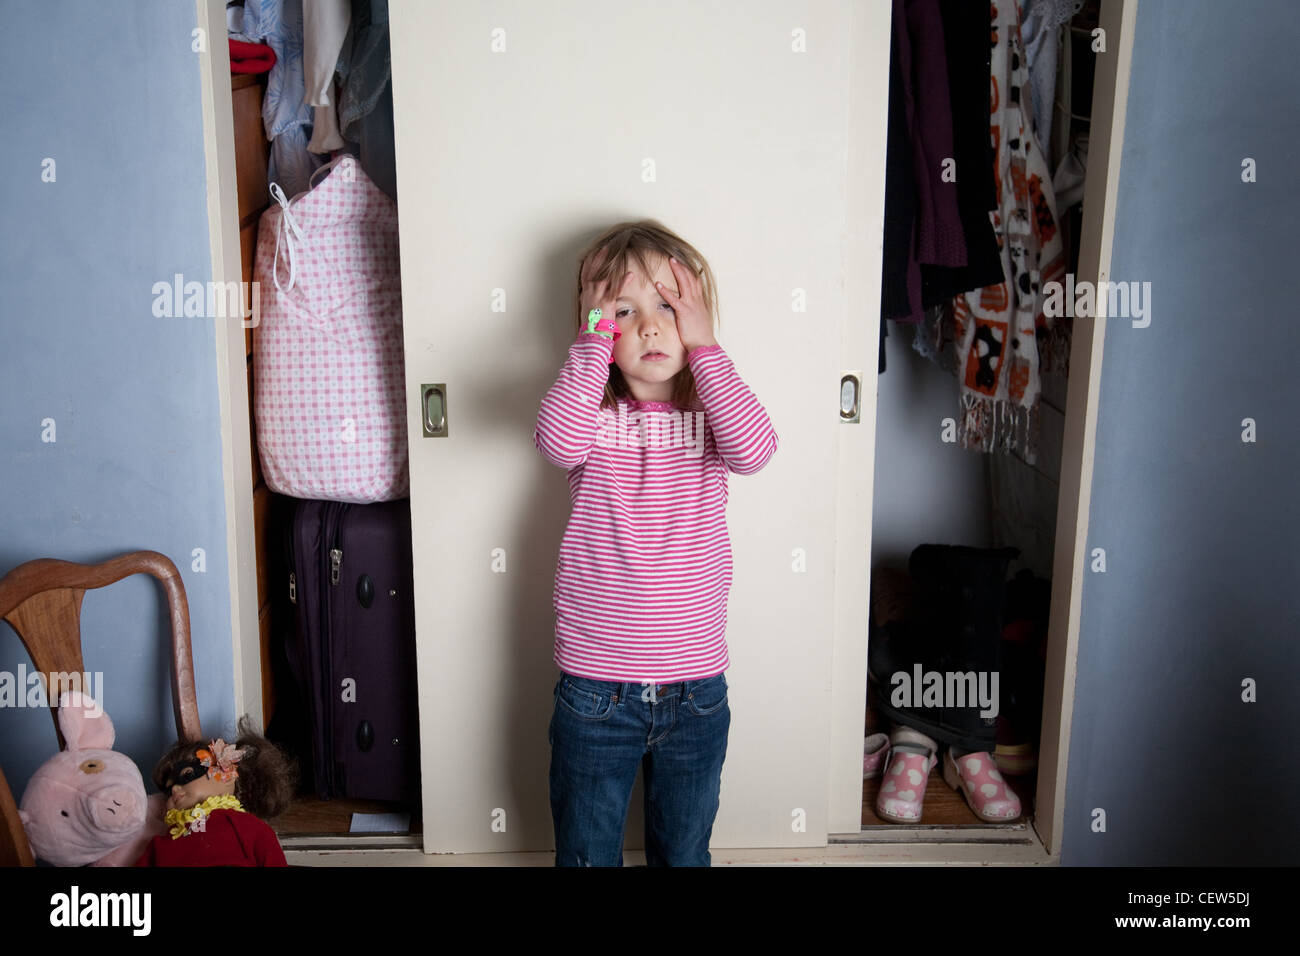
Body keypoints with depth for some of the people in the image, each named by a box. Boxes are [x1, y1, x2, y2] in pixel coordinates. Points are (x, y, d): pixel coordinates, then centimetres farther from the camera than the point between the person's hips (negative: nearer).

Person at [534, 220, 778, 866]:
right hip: (594, 689, -1)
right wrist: (593, 339, -21)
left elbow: (754, 448, -25)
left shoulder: (712, 414, -2)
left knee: (684, 851, 22)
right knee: (586, 852, 18)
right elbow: (557, 440, -29)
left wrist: (702, 346, -20)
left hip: (695, 691, 1)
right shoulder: (593, 415, -5)